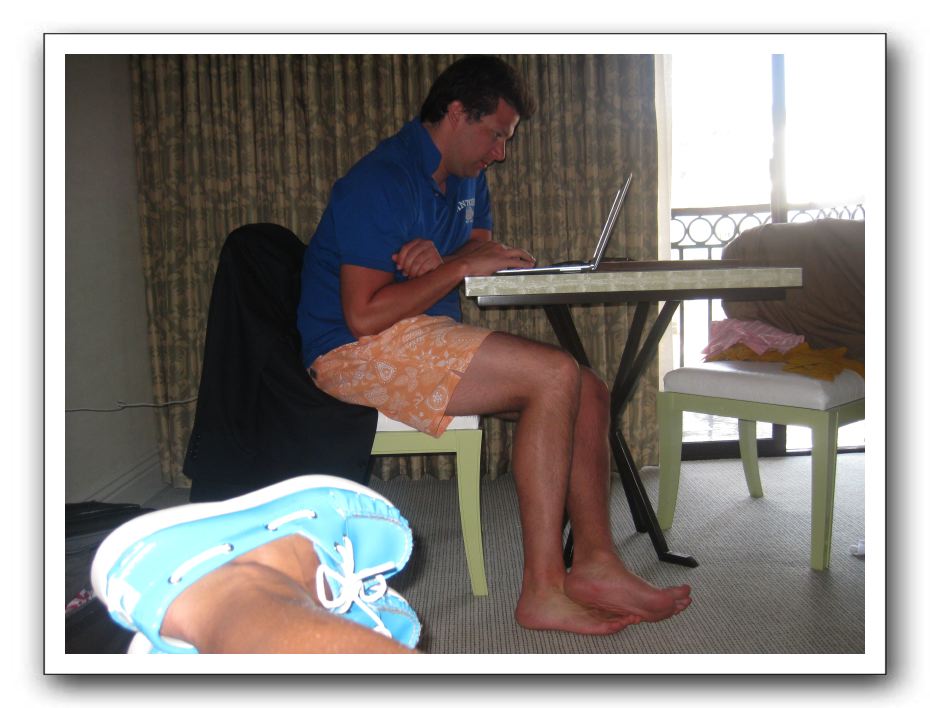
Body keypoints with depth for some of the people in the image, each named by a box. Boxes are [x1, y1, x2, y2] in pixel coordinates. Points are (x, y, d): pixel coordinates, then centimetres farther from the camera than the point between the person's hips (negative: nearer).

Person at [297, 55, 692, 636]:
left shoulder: (468, 176, 13)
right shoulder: (383, 183, -16)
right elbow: (363, 316, -22)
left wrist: (437, 258, -10)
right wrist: (460, 267, -18)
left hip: (428, 340, 9)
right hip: (360, 352, -9)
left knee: (590, 393, -5)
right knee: (556, 375, -27)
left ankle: (596, 565, -8)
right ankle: (543, 591, -22)